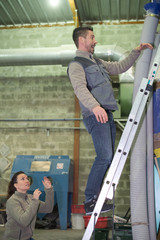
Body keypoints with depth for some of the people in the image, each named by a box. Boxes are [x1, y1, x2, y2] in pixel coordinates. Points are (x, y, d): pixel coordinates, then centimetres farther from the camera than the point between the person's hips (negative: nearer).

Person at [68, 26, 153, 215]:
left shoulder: (97, 62, 25)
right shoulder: (76, 64, -4)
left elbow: (119, 67, 34)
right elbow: (80, 88, -22)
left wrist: (136, 52, 28)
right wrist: (94, 106, -39)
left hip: (106, 114, 9)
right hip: (95, 116, -9)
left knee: (107, 158, 8)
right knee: (105, 157, -17)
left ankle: (95, 199, 15)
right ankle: (90, 202, -10)